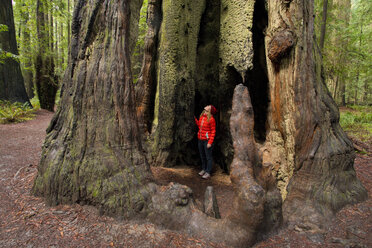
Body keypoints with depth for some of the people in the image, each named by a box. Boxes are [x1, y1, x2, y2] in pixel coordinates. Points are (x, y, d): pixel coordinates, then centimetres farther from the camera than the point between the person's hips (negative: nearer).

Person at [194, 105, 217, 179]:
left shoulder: (211, 119, -14)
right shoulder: (201, 116, 7)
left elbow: (213, 131, -13)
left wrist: (210, 142, -18)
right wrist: (195, 119, 12)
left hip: (207, 140, -7)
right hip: (200, 139, 7)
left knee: (208, 157, 3)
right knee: (202, 156, 18)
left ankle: (208, 172, 12)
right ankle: (203, 169, 33)